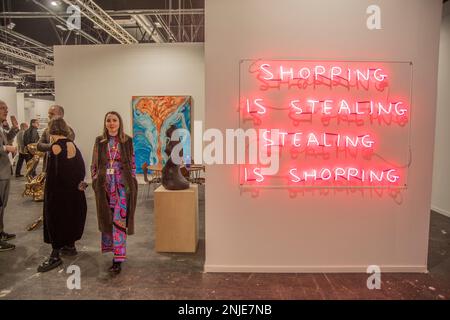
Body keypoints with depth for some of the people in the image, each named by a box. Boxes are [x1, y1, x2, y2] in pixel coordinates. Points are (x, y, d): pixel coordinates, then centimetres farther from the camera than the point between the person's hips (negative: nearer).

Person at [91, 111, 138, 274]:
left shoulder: (127, 141, 2)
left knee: (119, 220, -6)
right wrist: (95, 181, 2)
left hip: (122, 184, -2)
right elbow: (94, 163, 9)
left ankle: (118, 259, -3)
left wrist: (132, 183, 0)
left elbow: (132, 163, 4)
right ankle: (109, 246, 33)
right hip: (105, 184, 3)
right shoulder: (99, 141, 7)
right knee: (106, 217, 11)